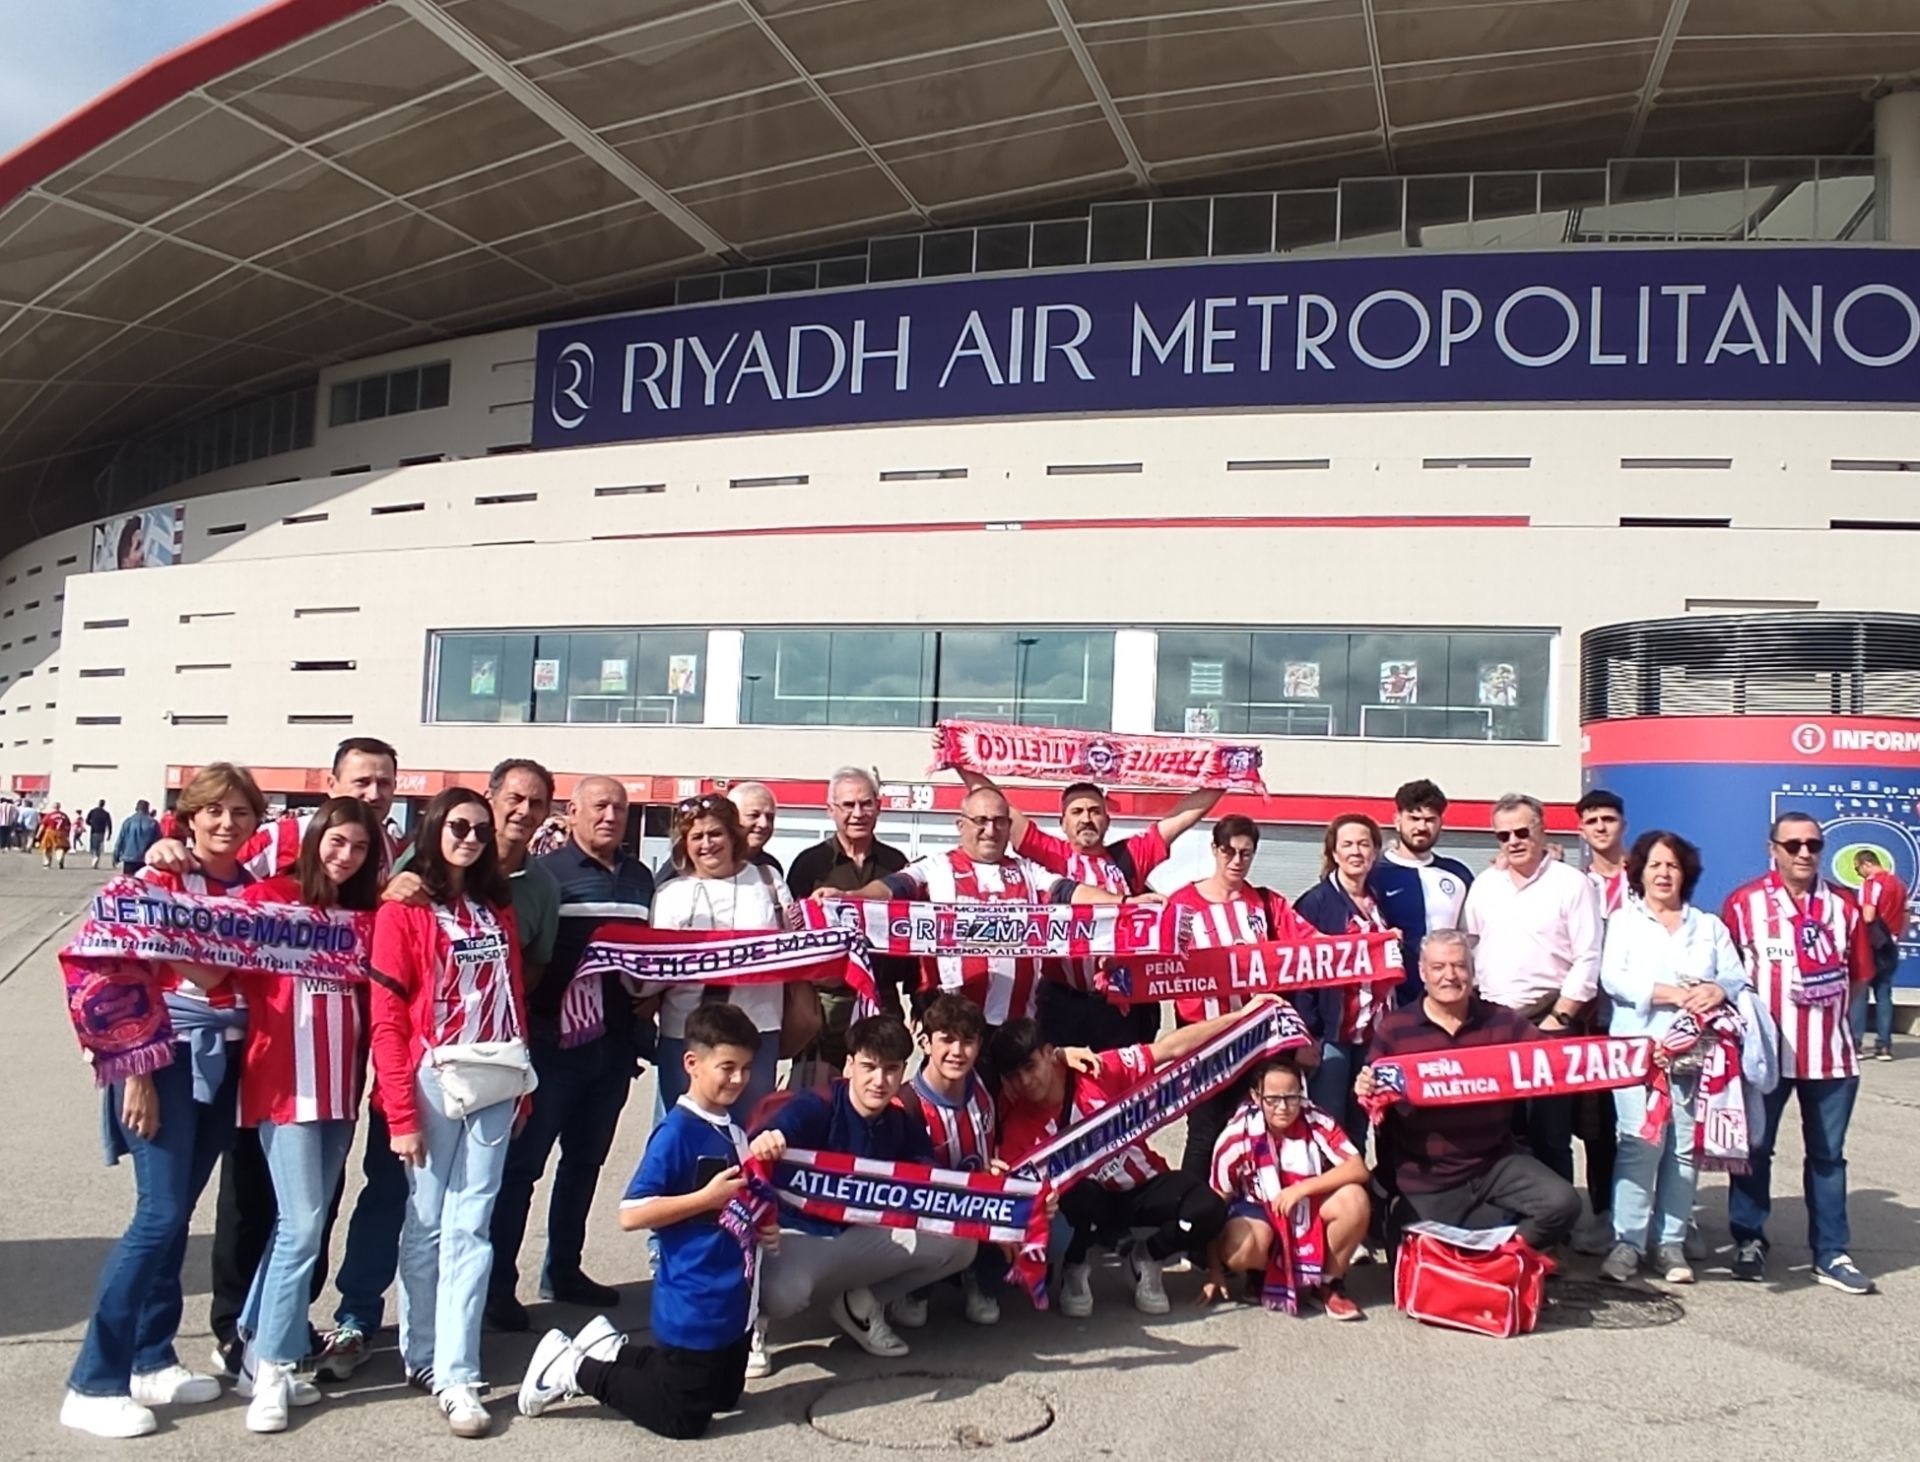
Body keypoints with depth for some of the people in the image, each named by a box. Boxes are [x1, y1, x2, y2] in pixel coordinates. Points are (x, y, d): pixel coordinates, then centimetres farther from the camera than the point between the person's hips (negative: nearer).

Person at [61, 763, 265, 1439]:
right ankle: (93, 1384, 0)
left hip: (224, 1064, 6)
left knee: (175, 1214, 12)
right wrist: (136, 1073, -16)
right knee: (160, 1213, -9)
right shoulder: (159, 882, -10)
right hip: (167, 1059, -6)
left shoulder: (255, 888, 7)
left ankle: (150, 1361, 23)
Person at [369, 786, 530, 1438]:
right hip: (432, 1085, -4)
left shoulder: (498, 908, 11)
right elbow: (387, 1020, -9)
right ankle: (421, 1355, 22)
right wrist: (401, 1115, -13)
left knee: (470, 1227, 3)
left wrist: (522, 1084, 10)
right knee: (426, 1223, 7)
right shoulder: (402, 911, -5)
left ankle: (456, 1374, 5)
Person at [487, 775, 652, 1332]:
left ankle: (563, 1269, 29)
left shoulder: (640, 877, 12)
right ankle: (498, 1283, 8)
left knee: (586, 1160, 16)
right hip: (555, 1036, -6)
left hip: (616, 1040, 6)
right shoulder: (546, 871, -6)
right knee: (523, 1162, 0)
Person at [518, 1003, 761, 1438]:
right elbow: (631, 1214, -23)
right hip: (692, 1306, -8)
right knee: (683, 1419, 2)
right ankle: (574, 1366, 14)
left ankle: (608, 1349, 28)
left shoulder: (733, 1132, 4)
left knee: (724, 1397, 22)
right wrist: (707, 1197, -25)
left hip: (733, 1301, 8)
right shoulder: (677, 1132, -19)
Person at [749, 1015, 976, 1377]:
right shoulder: (814, 1108, -18)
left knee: (958, 1241, -11)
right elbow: (768, 1139, -38)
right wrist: (764, 1145, -62)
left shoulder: (904, 1127, 0)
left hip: (863, 1239, 6)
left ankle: (861, 1303, 8)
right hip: (799, 1235, -5)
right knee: (782, 1293, -40)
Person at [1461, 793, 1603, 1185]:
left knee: (1549, 1129, -3)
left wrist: (1558, 1019, -11)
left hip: (1548, 1017, -4)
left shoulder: (1571, 883, -3)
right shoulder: (1485, 885, 11)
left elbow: (1587, 960, -7)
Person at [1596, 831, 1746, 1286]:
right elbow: (1614, 978, -4)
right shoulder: (1623, 921, 11)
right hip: (1639, 1047, -3)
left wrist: (1717, 990, -14)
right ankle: (1628, 1241, -6)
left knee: (1686, 1146, 0)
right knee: (1641, 1140, -12)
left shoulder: (1709, 926, 20)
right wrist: (1674, 994, -14)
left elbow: (1737, 978, 9)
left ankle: (1670, 1241, 8)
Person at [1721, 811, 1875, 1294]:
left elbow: (1858, 974, 10)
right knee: (1754, 1149, 7)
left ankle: (1831, 1255, 19)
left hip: (1830, 1051, 3)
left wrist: (1829, 1004, 0)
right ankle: (1749, 1241, 22)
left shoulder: (1843, 905, 4)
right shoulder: (1744, 903, -5)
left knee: (1827, 1155, 10)